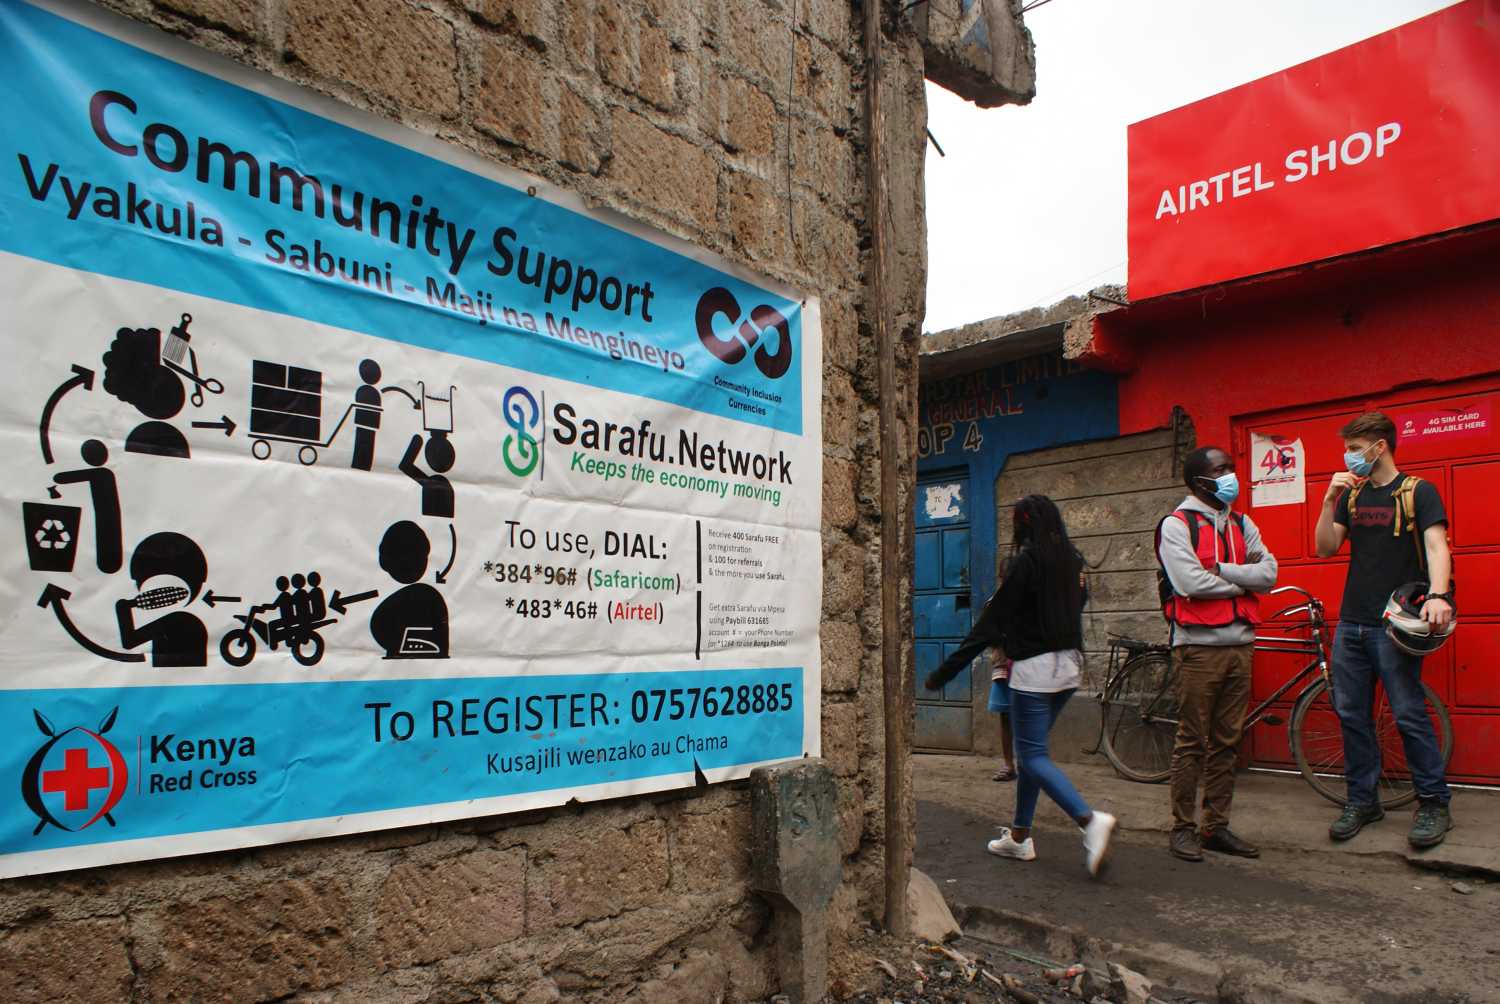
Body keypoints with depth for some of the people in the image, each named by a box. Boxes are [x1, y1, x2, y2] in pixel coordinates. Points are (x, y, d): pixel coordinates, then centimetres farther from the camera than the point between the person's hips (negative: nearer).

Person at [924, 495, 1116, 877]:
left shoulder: (1026, 560, -13)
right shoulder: (1072, 559, 9)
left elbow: (991, 623, -15)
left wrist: (945, 671, -11)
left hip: (1035, 667, -8)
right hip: (1070, 664, 8)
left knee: (1032, 755, -3)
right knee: (1030, 750, 16)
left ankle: (1090, 820, -20)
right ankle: (1020, 836, 20)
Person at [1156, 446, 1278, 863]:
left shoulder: (1242, 525, 15)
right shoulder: (1177, 525, -5)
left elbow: (1268, 572, 1)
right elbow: (1191, 583, -17)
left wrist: (1221, 570, -12)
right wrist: (1242, 581, -4)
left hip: (1239, 644, 6)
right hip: (1198, 645, -6)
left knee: (1226, 742, 10)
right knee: (1192, 742, -1)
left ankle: (1216, 826, 19)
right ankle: (1183, 828, 8)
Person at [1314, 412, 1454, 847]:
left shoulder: (1418, 492, -2)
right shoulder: (1350, 495, 12)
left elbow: (1436, 544, -14)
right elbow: (1325, 549, 6)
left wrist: (1438, 594, -30)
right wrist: (1329, 501, -7)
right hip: (1350, 622, 5)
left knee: (1409, 715, -4)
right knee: (1351, 715, 8)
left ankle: (1434, 804, 11)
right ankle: (1362, 800, 18)